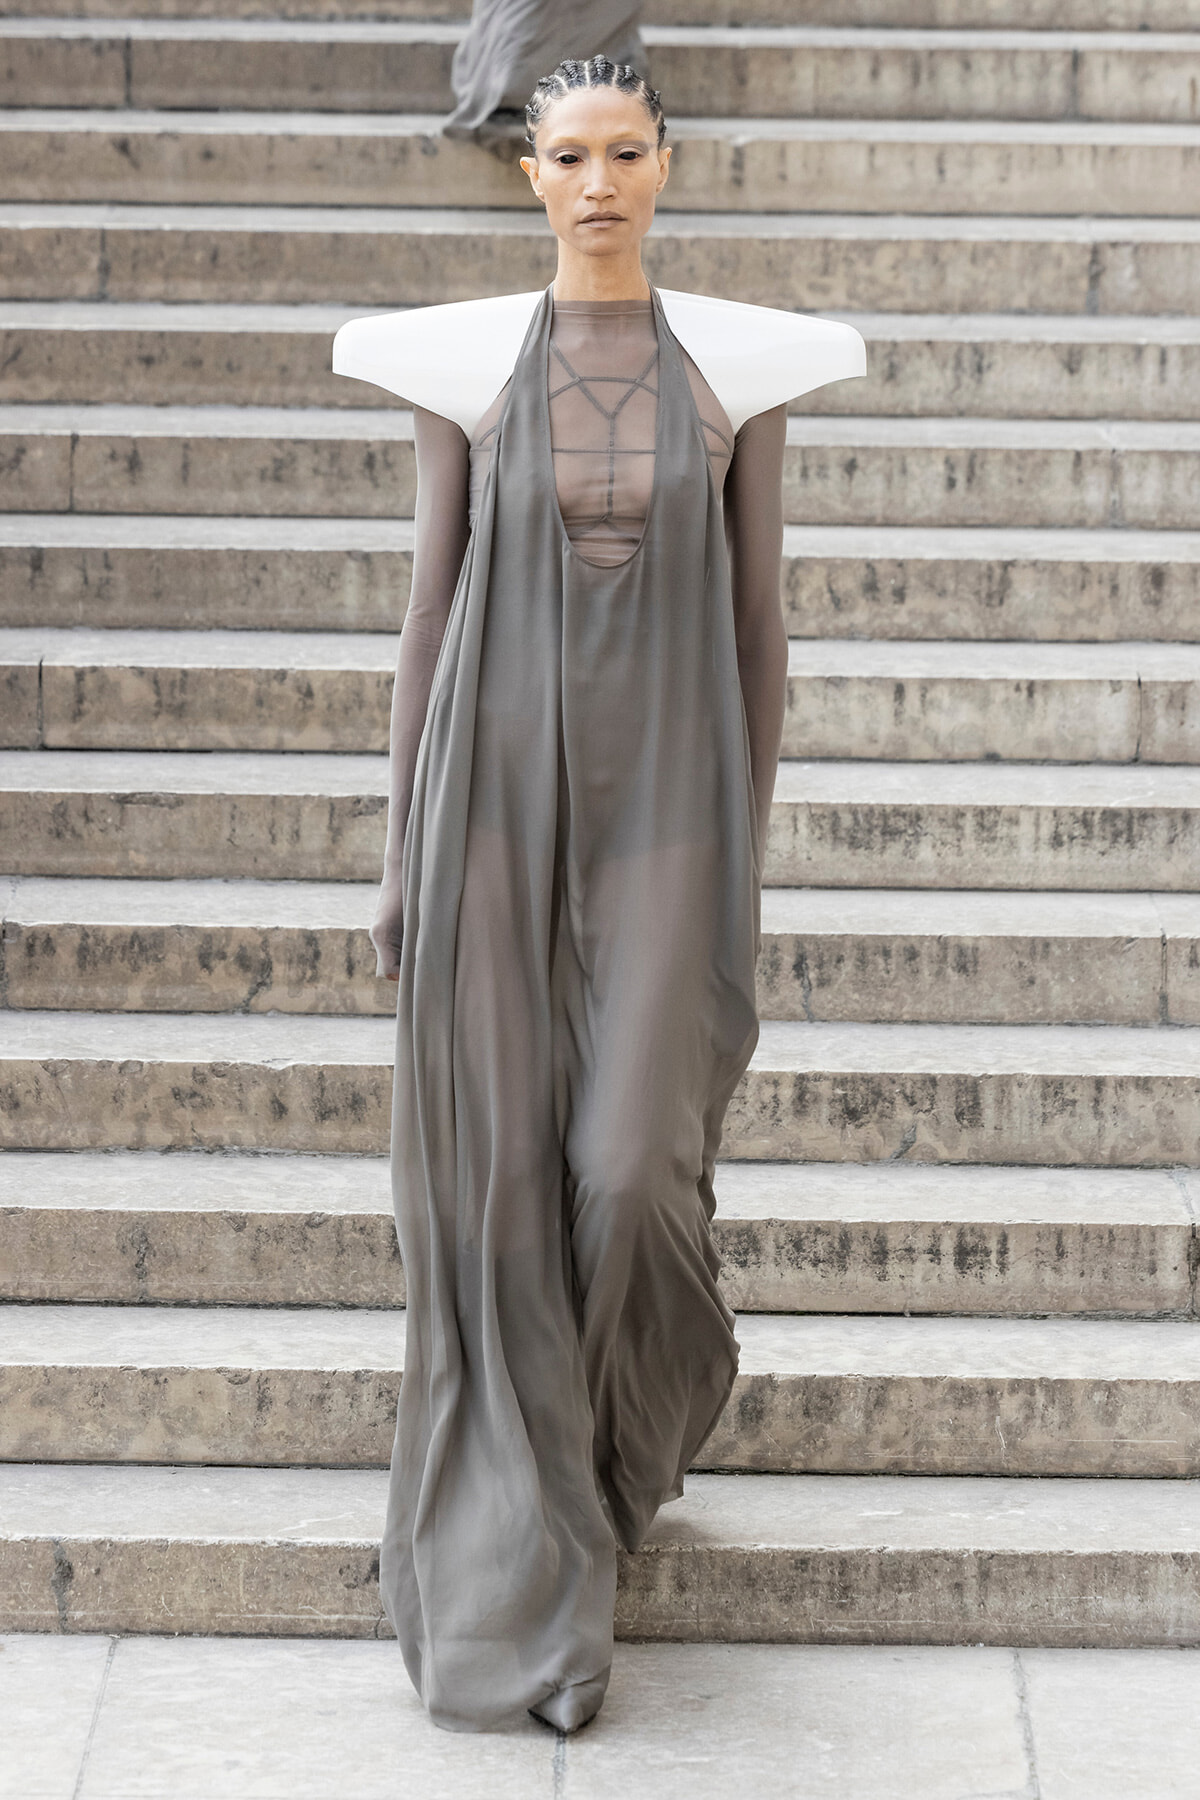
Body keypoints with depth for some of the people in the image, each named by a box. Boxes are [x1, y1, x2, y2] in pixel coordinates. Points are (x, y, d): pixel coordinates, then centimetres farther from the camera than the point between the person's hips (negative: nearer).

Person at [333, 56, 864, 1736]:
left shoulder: (741, 360, 3)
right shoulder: (461, 361, 3)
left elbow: (757, 614, 6)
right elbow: (430, 604, 5)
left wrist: (749, 847, 5)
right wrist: (400, 845, 2)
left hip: (665, 804, 0)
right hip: (499, 793, 0)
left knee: (634, 1172, -7)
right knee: (501, 1180, 0)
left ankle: (652, 1393, 30)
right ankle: (517, 1572, 14)